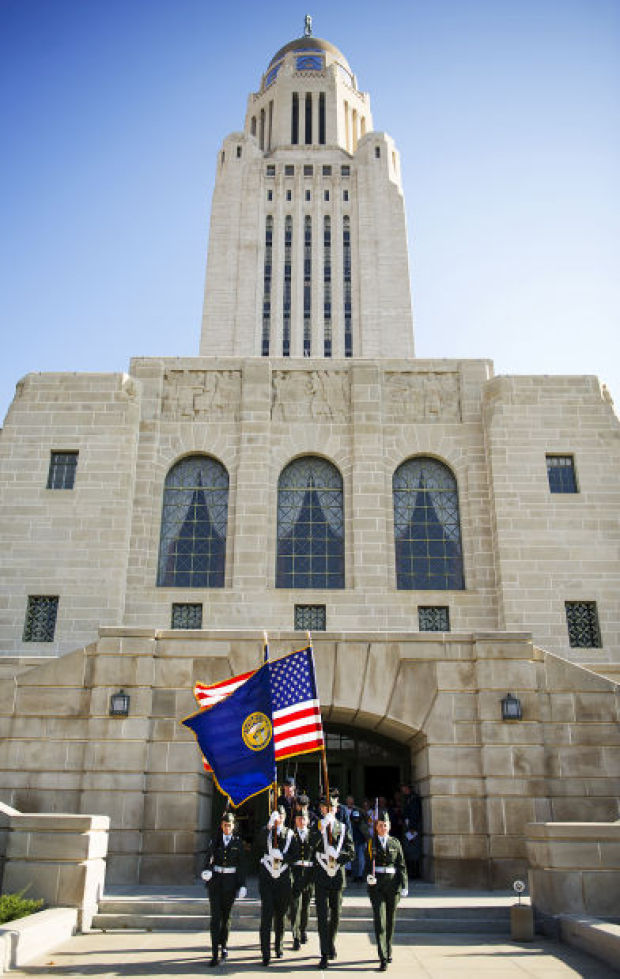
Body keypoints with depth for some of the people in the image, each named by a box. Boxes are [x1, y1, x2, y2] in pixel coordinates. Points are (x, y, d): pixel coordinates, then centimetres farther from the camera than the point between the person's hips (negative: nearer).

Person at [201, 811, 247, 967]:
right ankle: (215, 953, -5)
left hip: (230, 881, 1)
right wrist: (206, 870, -27)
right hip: (215, 879, -1)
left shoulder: (237, 842, 2)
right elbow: (209, 857, -7)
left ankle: (224, 945, 31)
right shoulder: (215, 840, 3)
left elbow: (242, 865, 3)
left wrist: (242, 885, 0)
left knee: (226, 915, 11)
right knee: (215, 916, -7)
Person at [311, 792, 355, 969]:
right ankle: (325, 954, 0)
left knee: (335, 914, 14)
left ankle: (331, 943, 35)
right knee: (323, 916, -5)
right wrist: (321, 830, -28)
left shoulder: (343, 828, 5)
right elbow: (310, 847, -18)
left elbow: (350, 853, 1)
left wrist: (336, 856, -15)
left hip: (338, 876, 2)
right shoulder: (316, 827, 0)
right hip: (321, 877, -2)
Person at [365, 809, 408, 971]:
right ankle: (383, 958, -9)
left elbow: (402, 865, 5)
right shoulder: (371, 843, 4)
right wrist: (368, 876, -16)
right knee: (379, 920, -9)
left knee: (390, 920, 11)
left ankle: (388, 952, 29)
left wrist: (404, 886, 0)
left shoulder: (395, 842, 6)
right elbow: (368, 862, 4)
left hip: (392, 883, 2)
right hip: (376, 885, -2)